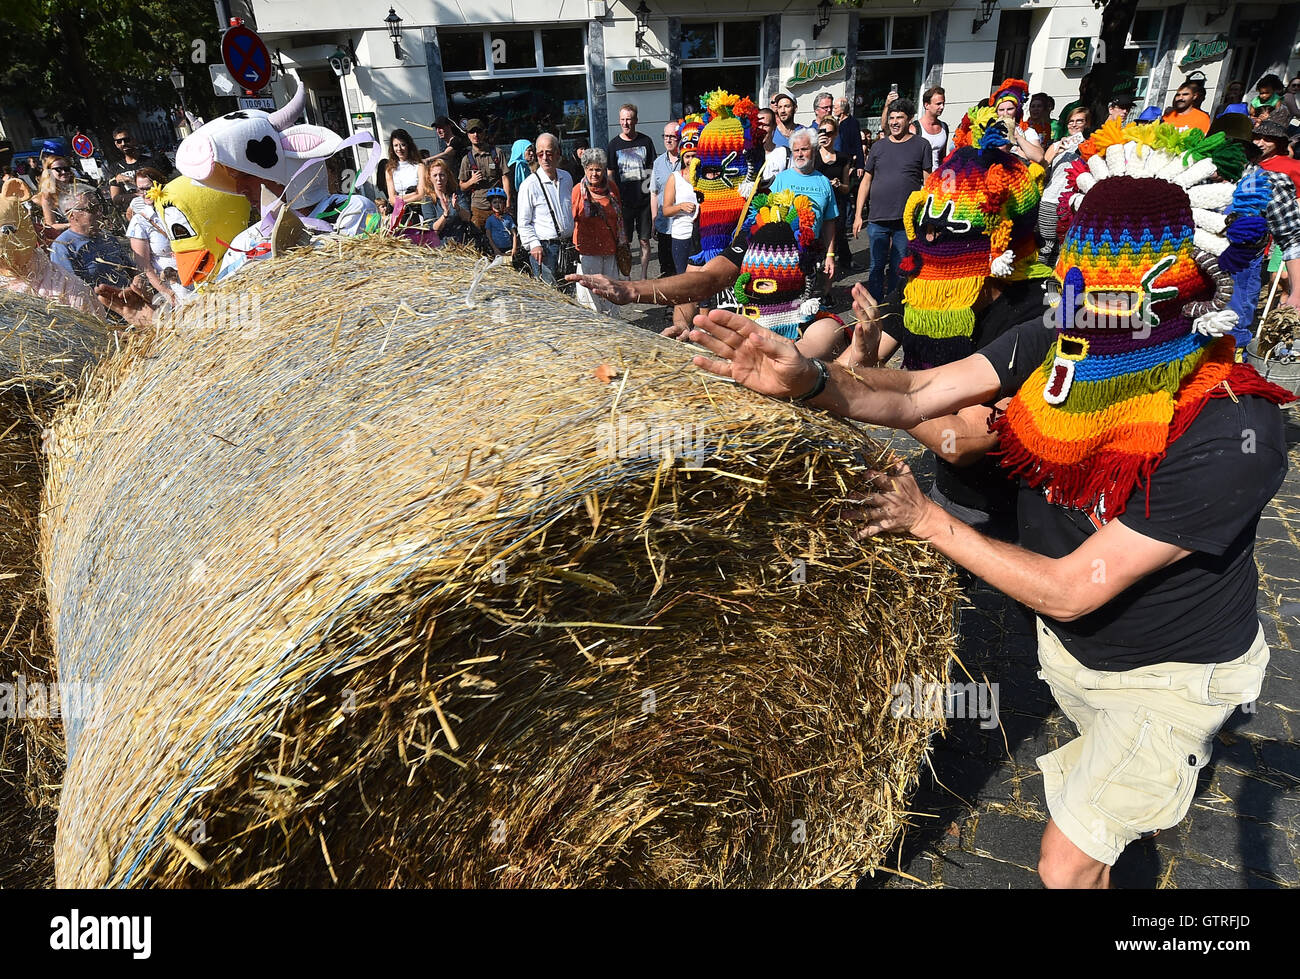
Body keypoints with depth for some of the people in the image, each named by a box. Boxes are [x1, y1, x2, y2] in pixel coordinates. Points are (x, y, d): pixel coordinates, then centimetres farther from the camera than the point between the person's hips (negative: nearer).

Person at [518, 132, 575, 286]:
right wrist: (534, 244, -19)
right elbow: (523, 223, -7)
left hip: (568, 245, 6)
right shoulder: (529, 185, -8)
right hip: (544, 248, -6)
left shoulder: (567, 177, 10)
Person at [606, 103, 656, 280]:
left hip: (644, 200, 1)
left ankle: (644, 277, 17)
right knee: (624, 242, 2)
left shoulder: (646, 141, 5)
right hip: (624, 201, -1)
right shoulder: (614, 144, 2)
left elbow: (653, 169, 12)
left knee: (645, 241, 5)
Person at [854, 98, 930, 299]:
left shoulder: (921, 145, 5)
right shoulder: (878, 146, 12)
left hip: (906, 221, -2)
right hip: (878, 220, 2)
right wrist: (858, 214, 8)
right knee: (877, 267, 3)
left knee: (899, 269, 4)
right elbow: (866, 180, 14)